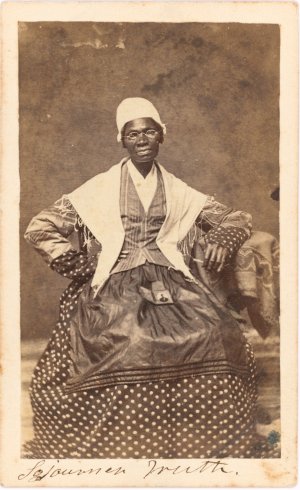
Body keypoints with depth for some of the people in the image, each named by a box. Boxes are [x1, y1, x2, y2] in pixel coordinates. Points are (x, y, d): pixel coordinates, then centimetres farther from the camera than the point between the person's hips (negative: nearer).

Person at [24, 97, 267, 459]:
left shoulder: (181, 194, 18)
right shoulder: (99, 190, 11)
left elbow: (238, 219, 24)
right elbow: (40, 229, 10)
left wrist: (223, 240, 2)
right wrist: (76, 266, 2)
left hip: (172, 283, 2)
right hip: (115, 287, -2)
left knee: (215, 338, -25)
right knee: (123, 343, -33)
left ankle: (212, 445, -6)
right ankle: (119, 445, -12)